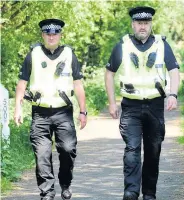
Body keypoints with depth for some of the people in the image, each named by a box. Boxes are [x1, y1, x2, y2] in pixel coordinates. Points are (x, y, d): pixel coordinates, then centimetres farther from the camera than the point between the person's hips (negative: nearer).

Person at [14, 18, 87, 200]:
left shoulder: (69, 54, 7)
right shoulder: (33, 55, 6)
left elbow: (78, 84, 7)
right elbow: (22, 83, 8)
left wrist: (83, 111, 4)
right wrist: (18, 108, 0)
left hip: (63, 112, 0)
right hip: (40, 114, 0)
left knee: (68, 149, -9)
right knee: (42, 155, -3)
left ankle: (65, 185, 14)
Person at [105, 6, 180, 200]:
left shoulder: (162, 44, 4)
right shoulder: (122, 46, 3)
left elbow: (174, 71, 2)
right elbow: (109, 73, 10)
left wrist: (173, 94, -15)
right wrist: (111, 102, 3)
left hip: (155, 106, 2)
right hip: (131, 107, -2)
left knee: (153, 151, 7)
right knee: (132, 149, -14)